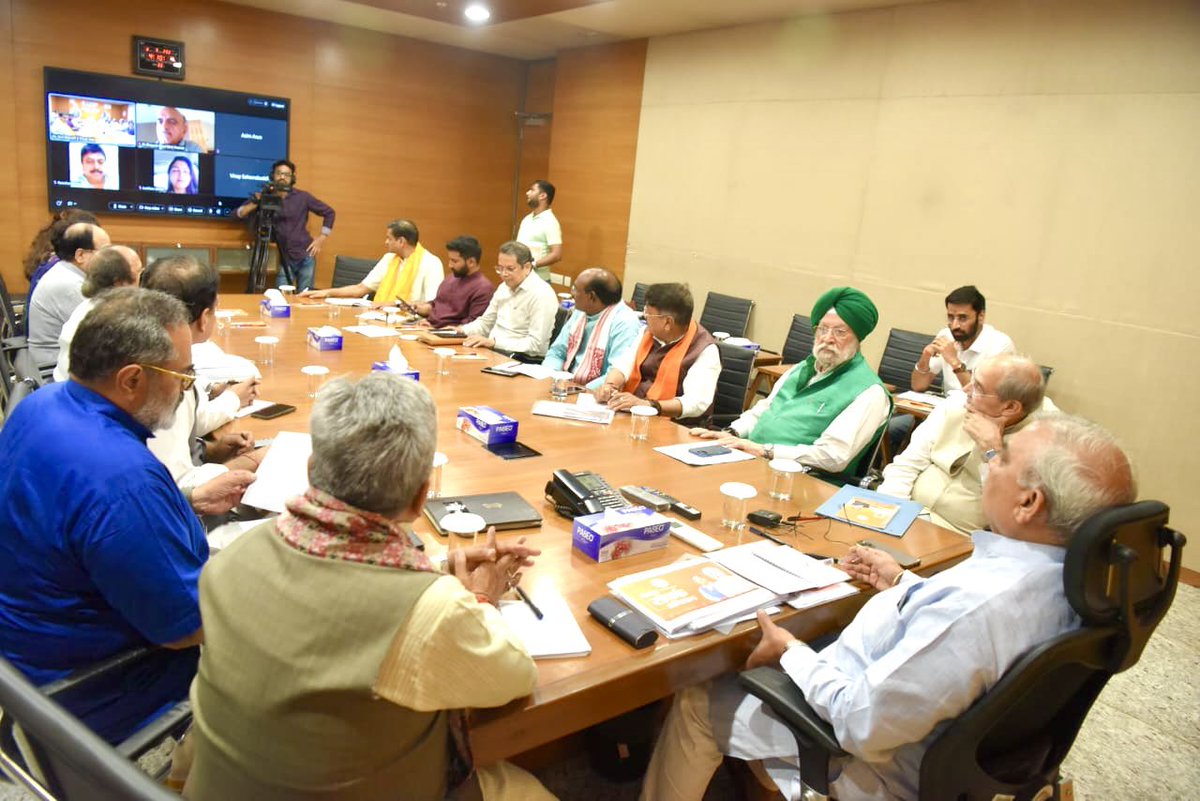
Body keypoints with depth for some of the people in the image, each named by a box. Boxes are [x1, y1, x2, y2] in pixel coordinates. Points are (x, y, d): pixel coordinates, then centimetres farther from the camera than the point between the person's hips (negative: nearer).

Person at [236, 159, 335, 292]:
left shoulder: (302, 197, 1)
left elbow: (329, 213, 8)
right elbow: (239, 214, -2)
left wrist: (321, 238, 1)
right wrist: (255, 203, -19)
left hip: (305, 256, -1)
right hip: (284, 259, 1)